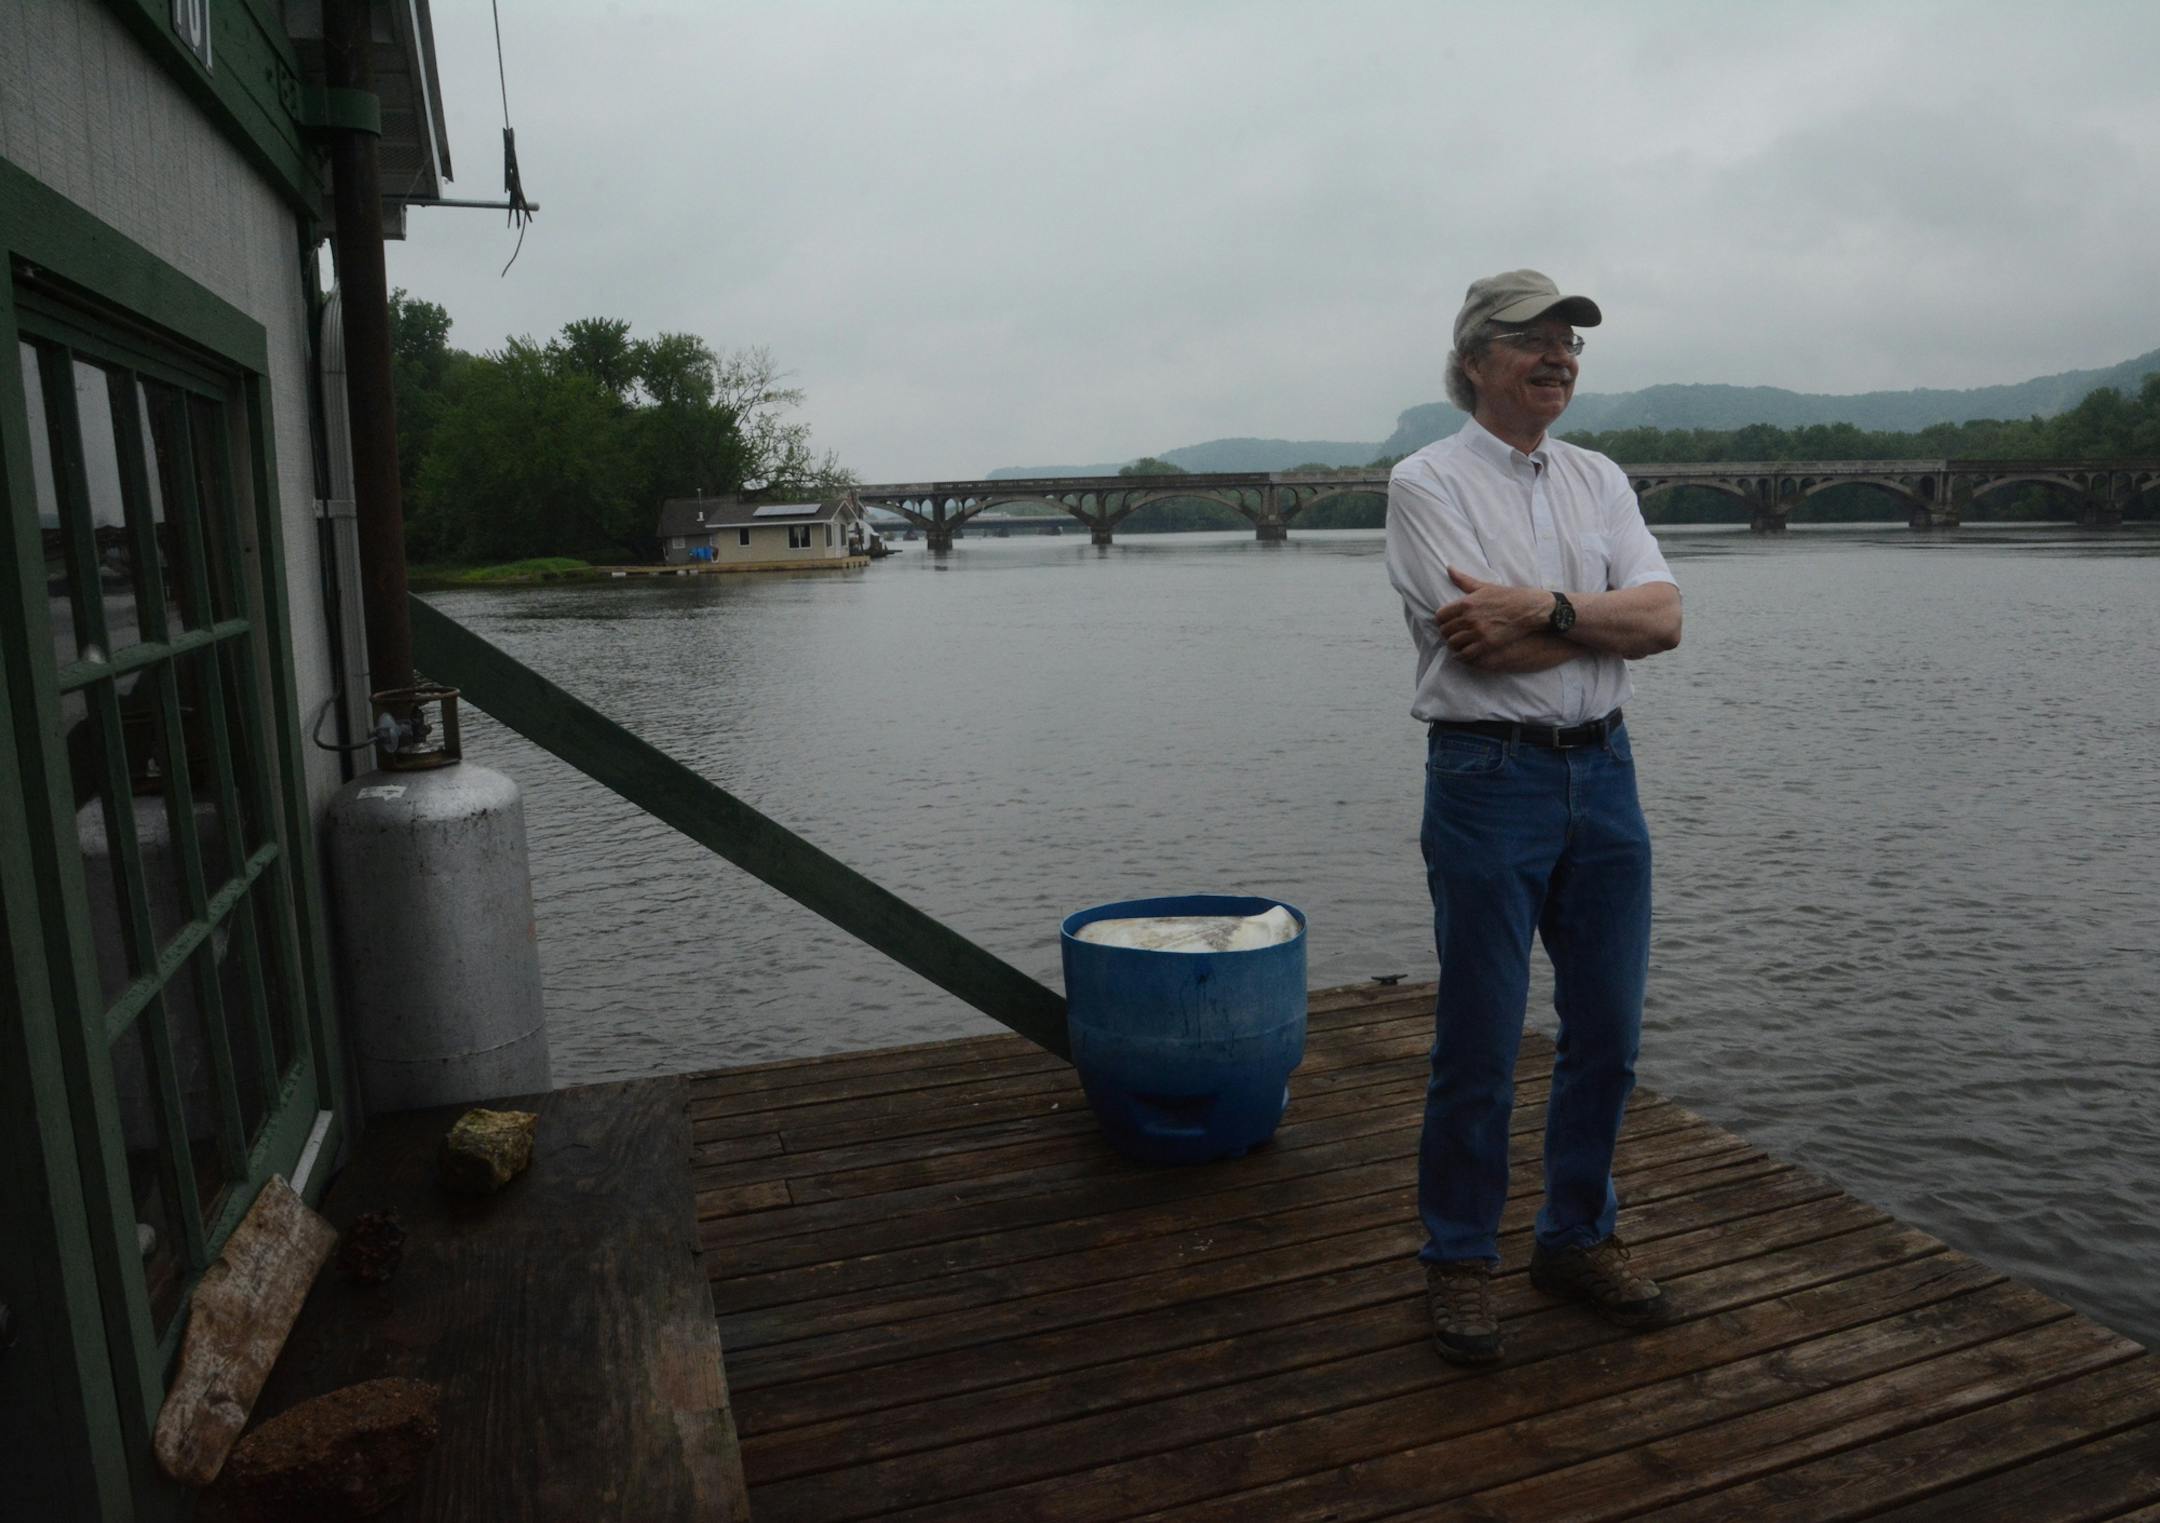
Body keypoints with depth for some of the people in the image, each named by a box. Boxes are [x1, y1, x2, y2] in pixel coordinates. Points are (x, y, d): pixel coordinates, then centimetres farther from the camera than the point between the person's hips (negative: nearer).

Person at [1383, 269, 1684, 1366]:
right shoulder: (1428, 482, -3)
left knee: (1607, 1029, 12)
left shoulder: (1601, 482, 14)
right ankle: (1460, 1261, 19)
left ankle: (1577, 1237, 31)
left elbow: (1662, 618, -1)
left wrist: (1545, 607, -14)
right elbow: (1483, 646, -16)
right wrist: (1601, 618, -4)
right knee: (1479, 1041, 2)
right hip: (1488, 777, -5)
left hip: (1603, 772, 6)